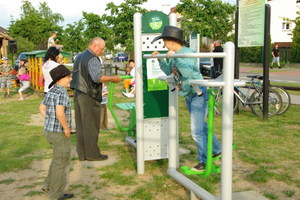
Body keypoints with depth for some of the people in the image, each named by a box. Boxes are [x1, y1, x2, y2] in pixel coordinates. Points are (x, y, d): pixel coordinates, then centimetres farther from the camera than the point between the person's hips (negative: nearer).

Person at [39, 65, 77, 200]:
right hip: (60, 134, -9)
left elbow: (42, 109, 17)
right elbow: (60, 113, -33)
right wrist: (66, 128, -19)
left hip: (50, 130, 9)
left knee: (59, 158, 26)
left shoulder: (51, 92, 7)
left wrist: (52, 123, 15)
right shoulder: (62, 93, -21)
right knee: (61, 163, 6)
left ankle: (48, 185, 34)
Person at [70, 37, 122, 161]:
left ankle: (81, 153, 20)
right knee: (91, 126, 0)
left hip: (77, 94, 9)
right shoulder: (92, 59, -14)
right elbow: (98, 77, -26)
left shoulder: (79, 57, 16)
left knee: (80, 125, 12)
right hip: (88, 96, -9)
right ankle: (92, 153, 8)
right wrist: (113, 79, -17)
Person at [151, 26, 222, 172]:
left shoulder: (188, 52, -19)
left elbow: (187, 72, -34)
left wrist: (174, 57, -32)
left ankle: (204, 162, 6)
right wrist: (159, 59, 10)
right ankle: (216, 150, 38)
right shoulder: (175, 55, 6)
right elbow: (168, 71, 20)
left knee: (197, 131, -7)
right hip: (189, 96, 9)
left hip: (198, 94, -9)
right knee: (201, 126, 20)